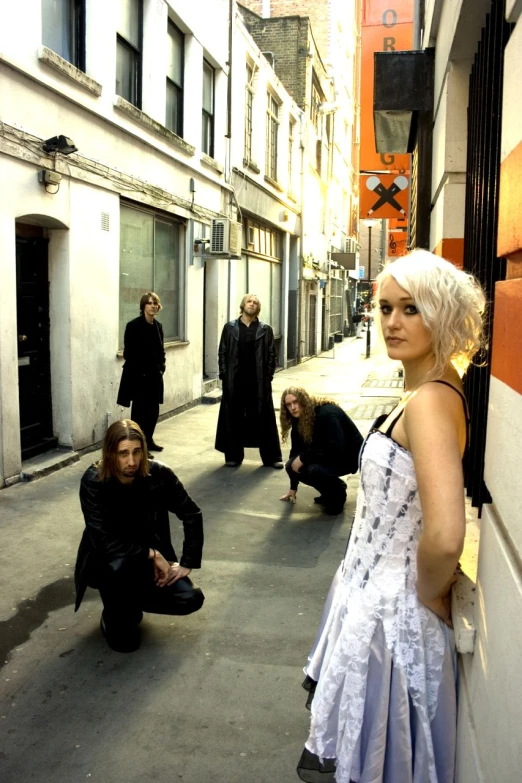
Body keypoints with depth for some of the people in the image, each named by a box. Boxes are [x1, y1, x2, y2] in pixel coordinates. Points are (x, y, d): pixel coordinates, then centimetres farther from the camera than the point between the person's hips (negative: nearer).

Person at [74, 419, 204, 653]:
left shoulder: (159, 474, -18)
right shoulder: (93, 481, -25)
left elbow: (192, 515, -6)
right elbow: (103, 542, -28)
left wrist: (186, 564, -9)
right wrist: (152, 554, -26)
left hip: (149, 559, 3)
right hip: (104, 561, -3)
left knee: (190, 599, -15)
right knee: (118, 564, -38)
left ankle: (130, 600, 15)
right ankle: (114, 621, -4)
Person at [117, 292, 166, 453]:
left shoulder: (158, 326, 9)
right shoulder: (133, 325, -10)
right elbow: (128, 353, -11)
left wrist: (161, 367, 3)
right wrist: (141, 372, -13)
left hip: (155, 375, 6)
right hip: (138, 376, -6)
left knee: (153, 410, 11)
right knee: (139, 411, 0)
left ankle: (148, 440, 26)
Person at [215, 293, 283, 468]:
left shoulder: (265, 329, 4)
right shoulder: (230, 328, 5)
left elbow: (272, 355, 4)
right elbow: (222, 353, 5)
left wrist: (268, 376, -4)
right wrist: (224, 376, -3)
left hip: (259, 381, 0)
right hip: (234, 381, 1)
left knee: (264, 417, 4)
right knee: (234, 418, 6)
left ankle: (271, 457, 11)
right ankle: (233, 456, 17)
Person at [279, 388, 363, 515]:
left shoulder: (326, 413, -27)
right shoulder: (298, 420, -2)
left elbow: (335, 448, -34)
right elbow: (296, 451, 2)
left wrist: (303, 458, -29)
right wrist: (293, 488, 5)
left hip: (349, 456, -8)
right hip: (326, 456, 8)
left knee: (314, 469, -34)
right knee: (292, 465, -12)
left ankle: (338, 493, -3)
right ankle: (330, 491, 7)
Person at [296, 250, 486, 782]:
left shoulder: (429, 401, -27)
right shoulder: (433, 389, 3)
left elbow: (445, 536, -38)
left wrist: (430, 597, -19)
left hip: (389, 612, -9)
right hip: (373, 589, 9)